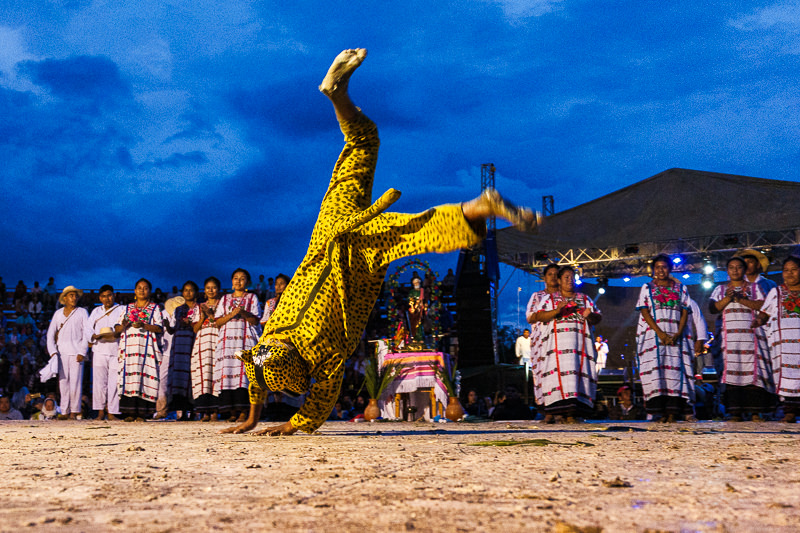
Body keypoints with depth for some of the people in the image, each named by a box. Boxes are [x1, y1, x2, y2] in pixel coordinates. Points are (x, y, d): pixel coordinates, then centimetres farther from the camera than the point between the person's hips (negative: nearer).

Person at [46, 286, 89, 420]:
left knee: (75, 382, -8)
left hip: (76, 352, -2)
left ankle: (74, 411, -1)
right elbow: (50, 333, 12)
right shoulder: (58, 313, 13)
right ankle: (64, 411, 6)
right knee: (63, 381, 1)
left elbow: (86, 333, 2)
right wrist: (52, 351, 0)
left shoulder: (82, 312, 7)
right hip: (61, 352, 2)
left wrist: (82, 352, -7)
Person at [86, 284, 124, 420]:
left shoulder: (122, 310, 10)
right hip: (99, 350, 2)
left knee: (114, 382, -5)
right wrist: (95, 336, -11)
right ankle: (101, 411, 5)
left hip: (116, 350, -2)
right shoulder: (96, 311, 19)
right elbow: (88, 329, 10)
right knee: (99, 381, -2)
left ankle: (112, 412, -1)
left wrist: (116, 334, -18)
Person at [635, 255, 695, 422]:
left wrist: (678, 334, -9)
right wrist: (660, 333, -12)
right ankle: (659, 411, -15)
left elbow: (685, 313, 7)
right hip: (653, 334, -1)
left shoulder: (681, 289, 15)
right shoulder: (647, 288, 12)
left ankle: (672, 411, -13)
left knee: (675, 368, -10)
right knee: (655, 368, -12)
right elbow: (645, 312, 1)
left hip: (676, 336, 1)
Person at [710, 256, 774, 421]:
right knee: (732, 370, -9)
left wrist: (741, 300, -9)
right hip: (730, 334, 1)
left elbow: (763, 305, 0)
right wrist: (728, 298, -8)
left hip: (751, 333, -1)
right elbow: (712, 308, 6)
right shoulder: (720, 289, 19)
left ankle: (755, 411, -11)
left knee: (753, 369, -10)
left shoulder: (754, 287, 16)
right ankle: (735, 411, -9)